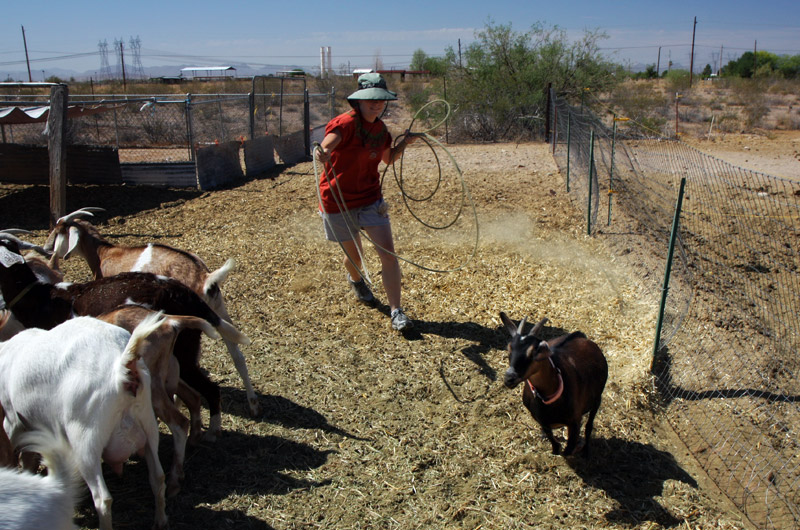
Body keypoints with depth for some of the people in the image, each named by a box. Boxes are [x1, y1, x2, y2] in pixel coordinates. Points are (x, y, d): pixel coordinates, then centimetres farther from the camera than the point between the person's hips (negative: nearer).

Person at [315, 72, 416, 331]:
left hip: (371, 198, 5)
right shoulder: (346, 123, -19)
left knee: (388, 252, -7)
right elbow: (326, 146, -41)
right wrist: (323, 155, -64)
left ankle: (396, 312, 0)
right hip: (338, 201, -4)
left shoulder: (381, 128, 2)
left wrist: (405, 142, 4)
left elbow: (388, 158, 21)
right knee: (353, 255, 14)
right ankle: (356, 280, 52)